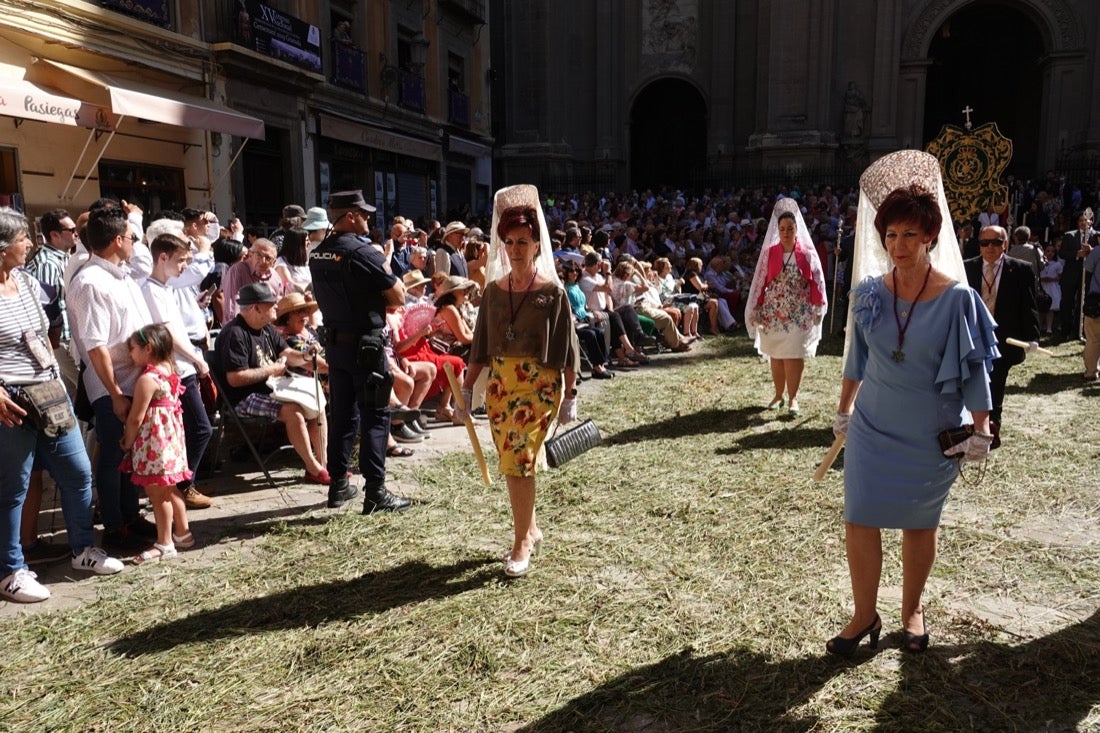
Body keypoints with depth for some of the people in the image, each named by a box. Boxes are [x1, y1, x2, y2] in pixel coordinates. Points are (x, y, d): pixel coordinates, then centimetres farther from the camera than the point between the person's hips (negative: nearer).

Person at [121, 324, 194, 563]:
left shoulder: (147, 379, -18)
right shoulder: (169, 371, 8)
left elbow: (136, 419, -16)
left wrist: (128, 442, -1)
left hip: (153, 443, -9)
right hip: (171, 437, 9)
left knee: (158, 494, 0)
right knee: (170, 490, 19)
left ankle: (165, 544, 9)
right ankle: (182, 533, 29)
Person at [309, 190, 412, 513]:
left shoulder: (317, 255, 7)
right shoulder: (363, 253, -16)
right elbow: (399, 298, -13)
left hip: (334, 342, 8)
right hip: (365, 344, -7)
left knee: (342, 413, 15)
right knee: (375, 415, -2)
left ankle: (338, 485, 22)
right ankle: (375, 491, 0)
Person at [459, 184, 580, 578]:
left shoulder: (552, 292, -6)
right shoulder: (493, 290, 6)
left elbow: (568, 349, -4)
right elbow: (480, 346, 10)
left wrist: (570, 397, -6)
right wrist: (466, 388, 8)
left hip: (540, 385, -5)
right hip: (500, 384, 5)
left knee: (519, 460, -10)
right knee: (513, 461, 10)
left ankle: (521, 544, 3)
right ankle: (530, 529, 29)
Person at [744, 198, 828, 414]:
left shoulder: (807, 253, -1)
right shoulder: (769, 252, 0)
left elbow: (817, 281, 0)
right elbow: (760, 282, 1)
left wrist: (818, 308, -4)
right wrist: (756, 311, -1)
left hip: (799, 313, -1)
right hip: (773, 312, 1)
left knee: (794, 355, -2)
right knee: (776, 355, 9)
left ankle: (793, 398, 7)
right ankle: (778, 395, 22)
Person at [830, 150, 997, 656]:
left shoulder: (956, 298, -13)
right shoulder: (869, 292, -5)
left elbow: (974, 368, -6)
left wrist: (981, 429, -6)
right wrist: (843, 410, 13)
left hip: (932, 435, -2)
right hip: (874, 428, 2)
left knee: (920, 524, 13)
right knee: (859, 520, 0)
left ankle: (912, 611, 34)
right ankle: (865, 615, 17)